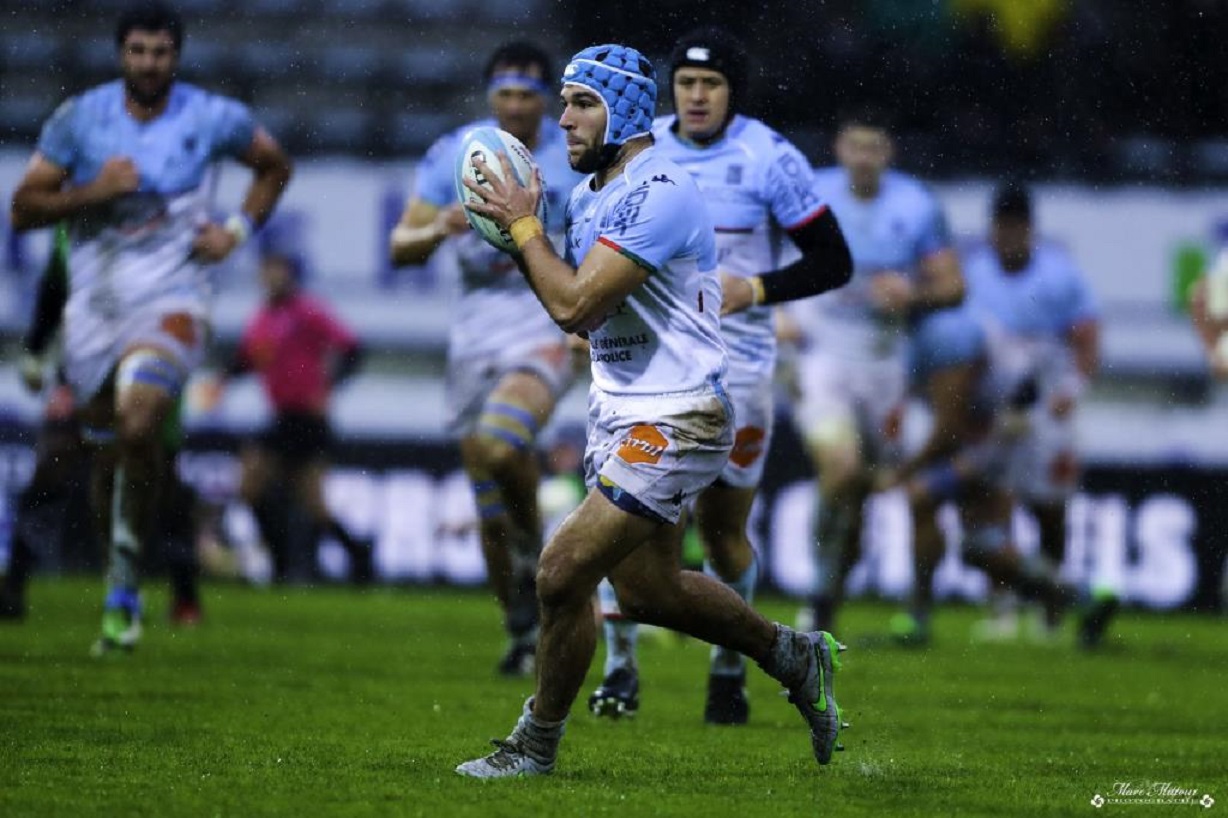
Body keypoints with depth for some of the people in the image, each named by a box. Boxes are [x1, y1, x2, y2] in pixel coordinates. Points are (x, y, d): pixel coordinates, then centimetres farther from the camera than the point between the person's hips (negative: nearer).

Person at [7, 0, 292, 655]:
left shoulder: (212, 119, -2)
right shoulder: (80, 119, 0)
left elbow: (274, 165, 17)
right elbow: (24, 208, 0)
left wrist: (238, 228, 3)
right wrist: (93, 191, -15)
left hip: (172, 299, -3)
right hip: (95, 300, 3)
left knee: (138, 425, -26)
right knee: (109, 452, 9)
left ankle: (125, 586, -12)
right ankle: (121, 598, 27)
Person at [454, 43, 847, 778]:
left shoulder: (659, 195, -21)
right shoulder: (593, 196, 10)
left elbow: (575, 305, -25)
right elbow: (578, 315, 16)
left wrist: (524, 226, -13)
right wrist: (521, 236, 3)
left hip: (672, 426, -10)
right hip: (620, 416, 10)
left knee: (564, 574, -11)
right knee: (648, 591, 18)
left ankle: (537, 744, 5)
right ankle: (795, 656, 37)